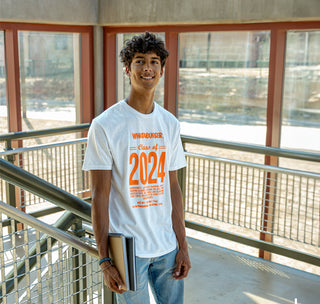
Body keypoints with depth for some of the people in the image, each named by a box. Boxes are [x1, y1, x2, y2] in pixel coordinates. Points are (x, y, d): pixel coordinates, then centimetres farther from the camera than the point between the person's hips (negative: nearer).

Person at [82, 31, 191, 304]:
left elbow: (172, 186, 8)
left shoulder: (170, 124, 5)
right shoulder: (105, 125, -10)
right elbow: (100, 195, -10)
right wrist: (105, 259, -11)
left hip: (167, 246, 5)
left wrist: (183, 245, 7)